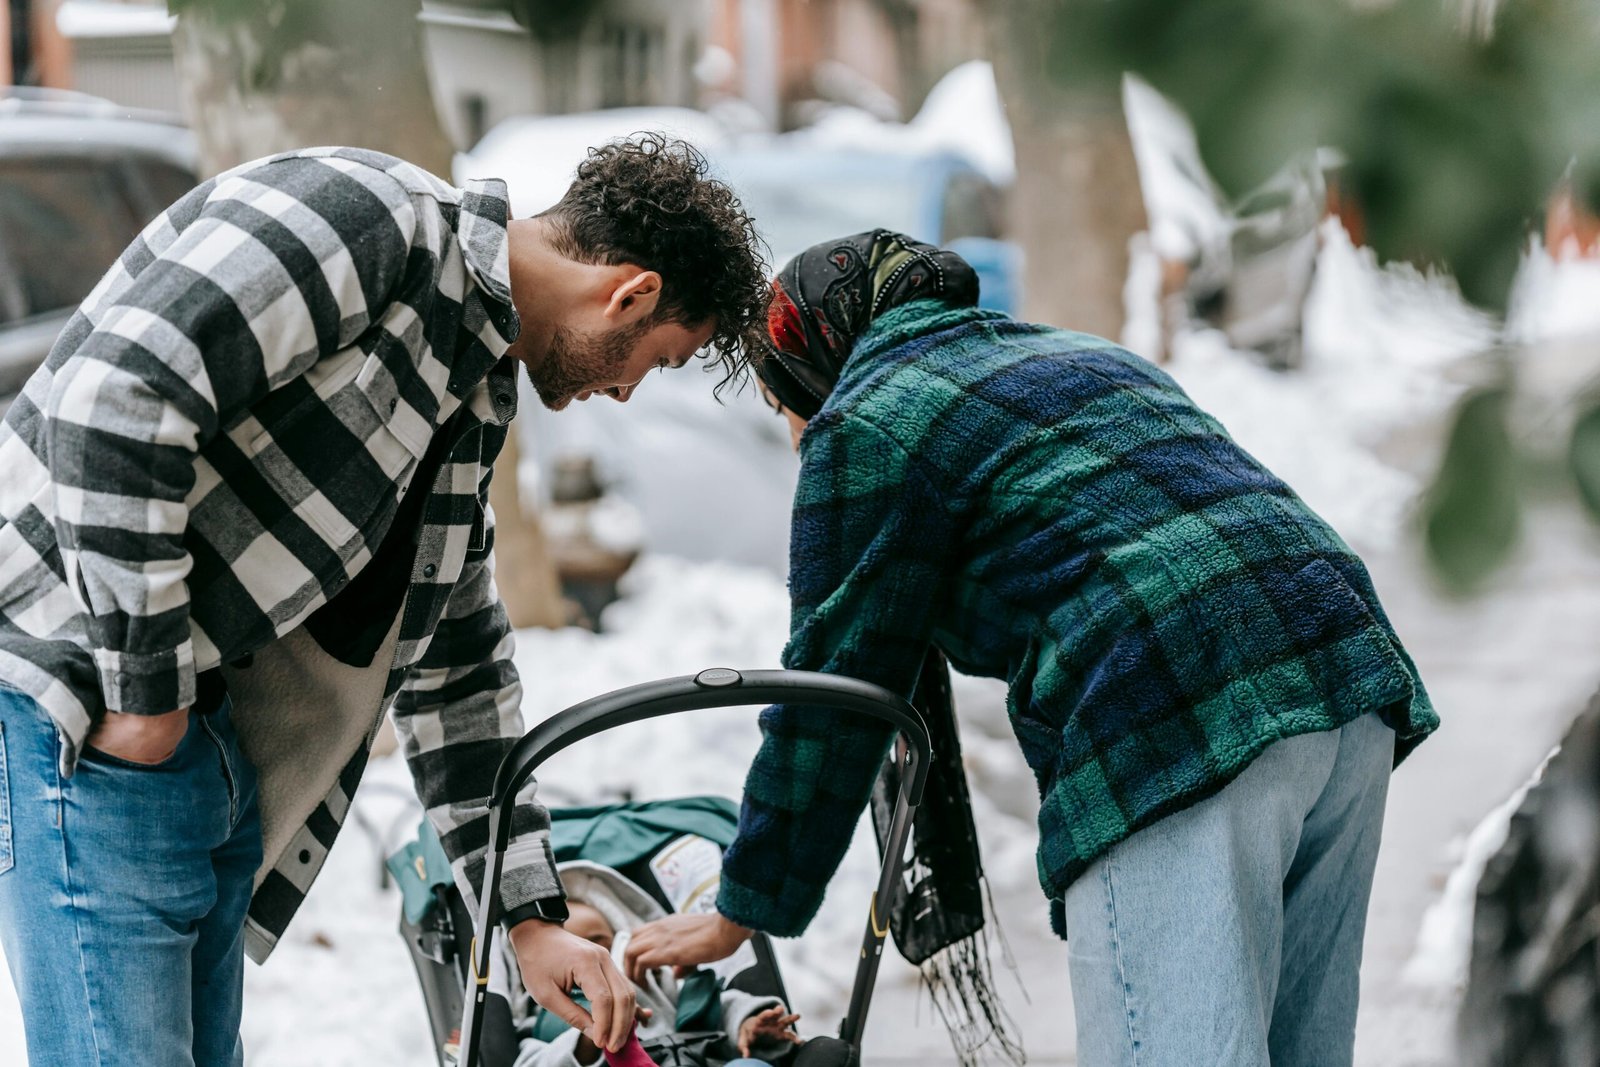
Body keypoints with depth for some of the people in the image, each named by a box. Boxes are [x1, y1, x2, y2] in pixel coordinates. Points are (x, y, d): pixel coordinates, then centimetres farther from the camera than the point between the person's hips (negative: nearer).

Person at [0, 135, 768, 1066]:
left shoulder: (479, 389, 16)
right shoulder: (366, 218, -14)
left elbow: (456, 670, 22)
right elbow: (116, 394, -25)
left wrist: (531, 913, 19)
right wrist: (144, 688, -19)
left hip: (206, 731, 10)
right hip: (87, 691, -10)